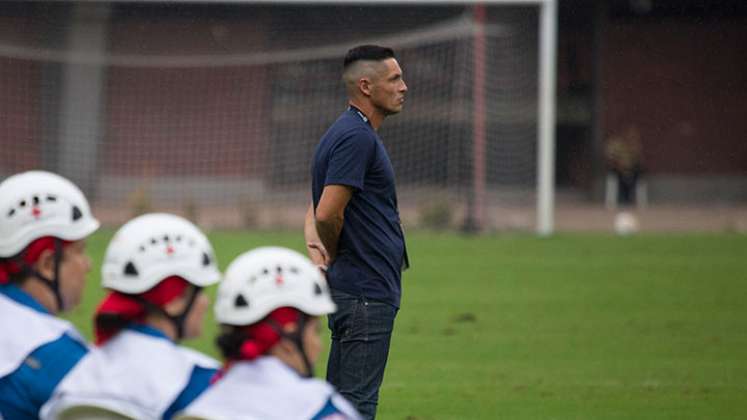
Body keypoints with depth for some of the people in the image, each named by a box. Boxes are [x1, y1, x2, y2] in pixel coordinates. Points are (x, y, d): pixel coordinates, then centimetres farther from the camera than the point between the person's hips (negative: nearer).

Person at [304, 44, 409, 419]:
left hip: (351, 288, 10)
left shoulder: (350, 133, 17)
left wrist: (317, 250, -4)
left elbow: (317, 211, 17)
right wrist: (334, 255, -3)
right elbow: (328, 213, -24)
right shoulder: (357, 137, -16)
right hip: (366, 290, -10)